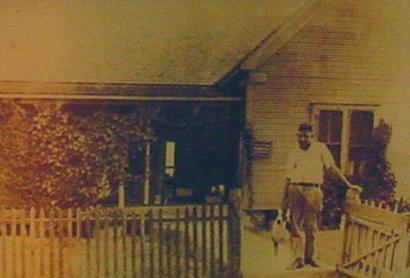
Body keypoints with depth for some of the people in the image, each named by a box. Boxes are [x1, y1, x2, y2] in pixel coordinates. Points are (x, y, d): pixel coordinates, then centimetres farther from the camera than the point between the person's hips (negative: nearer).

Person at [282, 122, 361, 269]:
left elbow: (333, 167, 6)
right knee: (295, 226, -2)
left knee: (311, 227, 3)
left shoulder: (320, 148, 9)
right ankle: (298, 258, 1)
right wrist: (284, 200, 13)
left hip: (312, 191, -2)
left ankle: (309, 257, 16)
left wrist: (349, 184, -2)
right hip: (295, 190, 2)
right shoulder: (293, 154, 14)